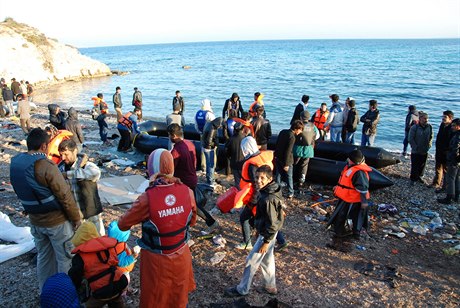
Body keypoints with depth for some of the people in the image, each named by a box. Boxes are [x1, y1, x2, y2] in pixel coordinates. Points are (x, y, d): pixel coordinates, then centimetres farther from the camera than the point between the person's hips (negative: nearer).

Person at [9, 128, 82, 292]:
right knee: (65, 259, 10)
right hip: (57, 221, -7)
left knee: (43, 257, 23)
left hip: (35, 221, 7)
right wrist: (76, 218, -9)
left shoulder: (15, 163, -3)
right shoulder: (46, 166, -26)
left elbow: (24, 192, 8)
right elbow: (65, 196, -21)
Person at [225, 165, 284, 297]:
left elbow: (272, 224, -26)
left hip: (266, 234, -9)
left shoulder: (268, 199, -32)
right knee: (267, 259, 23)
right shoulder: (270, 191, -4)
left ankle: (242, 289, 23)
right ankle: (270, 286, 40)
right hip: (267, 231, 9)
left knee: (251, 261, 6)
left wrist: (266, 241, -18)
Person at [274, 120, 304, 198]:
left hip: (278, 158, 6)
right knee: (289, 177, 9)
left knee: (278, 175, 15)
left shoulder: (283, 132, 3)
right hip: (286, 160, -6)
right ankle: (290, 193, 16)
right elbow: (288, 151, -22)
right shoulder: (292, 137, -20)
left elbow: (276, 144, 10)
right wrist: (286, 164, -18)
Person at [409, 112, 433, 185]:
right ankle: (413, 179, 14)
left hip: (425, 151, 4)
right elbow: (411, 139, -10)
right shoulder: (414, 127, -14)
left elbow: (431, 137, 13)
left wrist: (429, 145, 4)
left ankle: (420, 177, 33)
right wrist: (415, 147, -12)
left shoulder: (429, 127, -1)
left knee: (422, 165, 16)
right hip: (415, 152, -4)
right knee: (414, 166, 1)